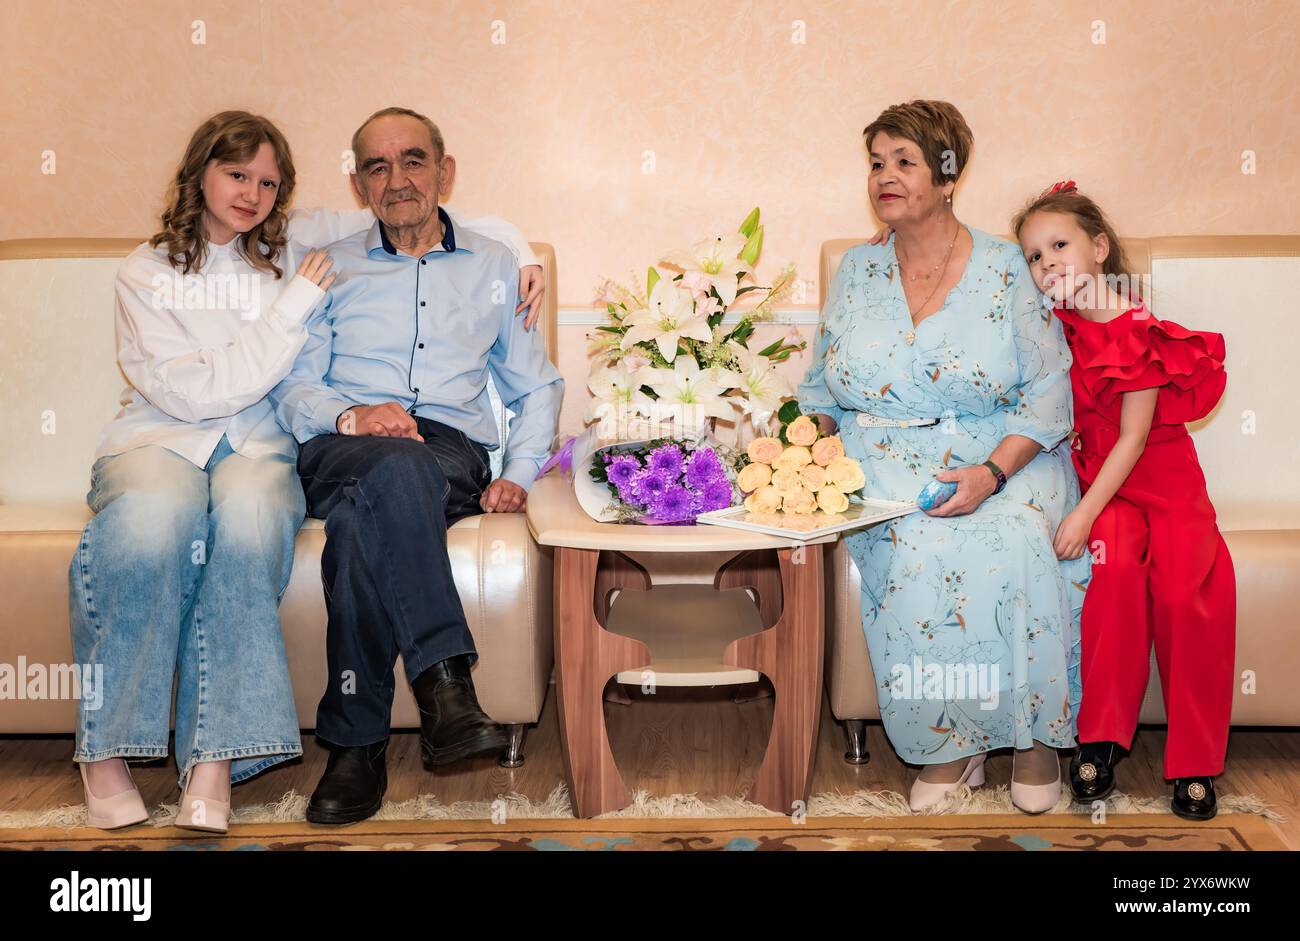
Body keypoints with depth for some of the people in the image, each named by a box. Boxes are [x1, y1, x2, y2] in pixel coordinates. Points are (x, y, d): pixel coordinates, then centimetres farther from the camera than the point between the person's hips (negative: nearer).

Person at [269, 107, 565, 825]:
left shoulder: (494, 268, 25)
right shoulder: (331, 268, 22)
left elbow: (536, 388, 25)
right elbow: (291, 388, 12)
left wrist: (518, 473, 6)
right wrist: (350, 416, -12)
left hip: (454, 453, 1)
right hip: (340, 452, 0)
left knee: (360, 518, -38)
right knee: (394, 467, -41)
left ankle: (356, 744, -39)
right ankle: (446, 686, -49)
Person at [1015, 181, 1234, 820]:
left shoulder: (1141, 332, -11)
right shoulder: (1055, 328, 4)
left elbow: (1134, 438, -15)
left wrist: (1085, 513, -23)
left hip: (1164, 479, -2)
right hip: (1096, 477, 3)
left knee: (1185, 588, -25)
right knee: (1117, 565, -29)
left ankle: (1196, 763, -11)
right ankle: (1101, 737, -19)